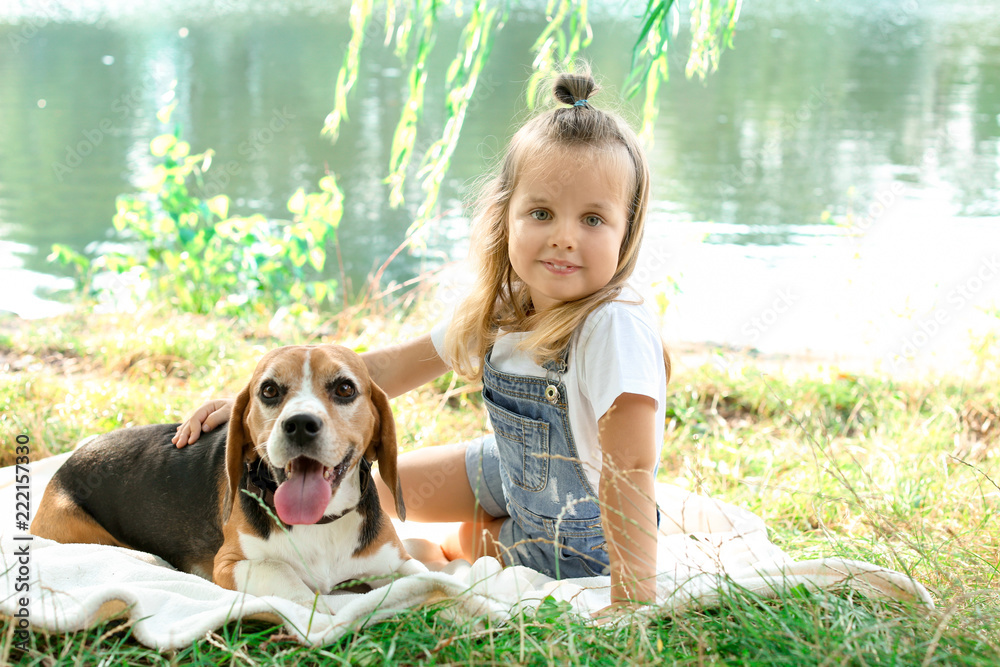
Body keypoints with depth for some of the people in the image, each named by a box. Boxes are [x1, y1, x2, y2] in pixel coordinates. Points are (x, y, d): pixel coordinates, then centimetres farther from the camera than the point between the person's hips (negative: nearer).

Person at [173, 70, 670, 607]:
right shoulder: (499, 309, -14)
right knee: (383, 484, 13)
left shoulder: (614, 327, -36)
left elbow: (629, 467, -42)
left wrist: (633, 601, -48)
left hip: (578, 546, -6)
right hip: (515, 472, 7)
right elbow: (393, 366, -4)